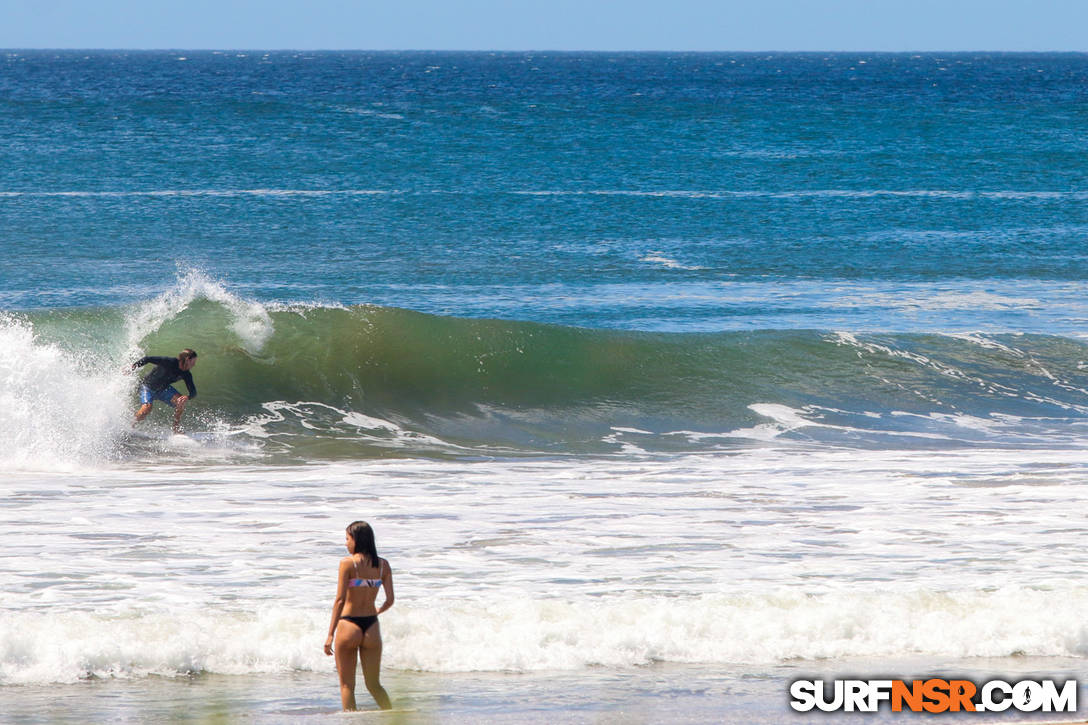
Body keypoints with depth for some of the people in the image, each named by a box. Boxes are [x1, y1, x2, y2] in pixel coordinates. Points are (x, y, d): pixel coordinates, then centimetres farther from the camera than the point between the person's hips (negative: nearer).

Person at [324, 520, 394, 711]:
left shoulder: (348, 563, -10)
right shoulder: (383, 565, 3)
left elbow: (340, 600, -13)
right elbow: (390, 600, 2)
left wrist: (330, 634, -11)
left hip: (349, 625, -4)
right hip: (372, 627, 4)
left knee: (347, 685, 6)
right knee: (374, 685, 14)